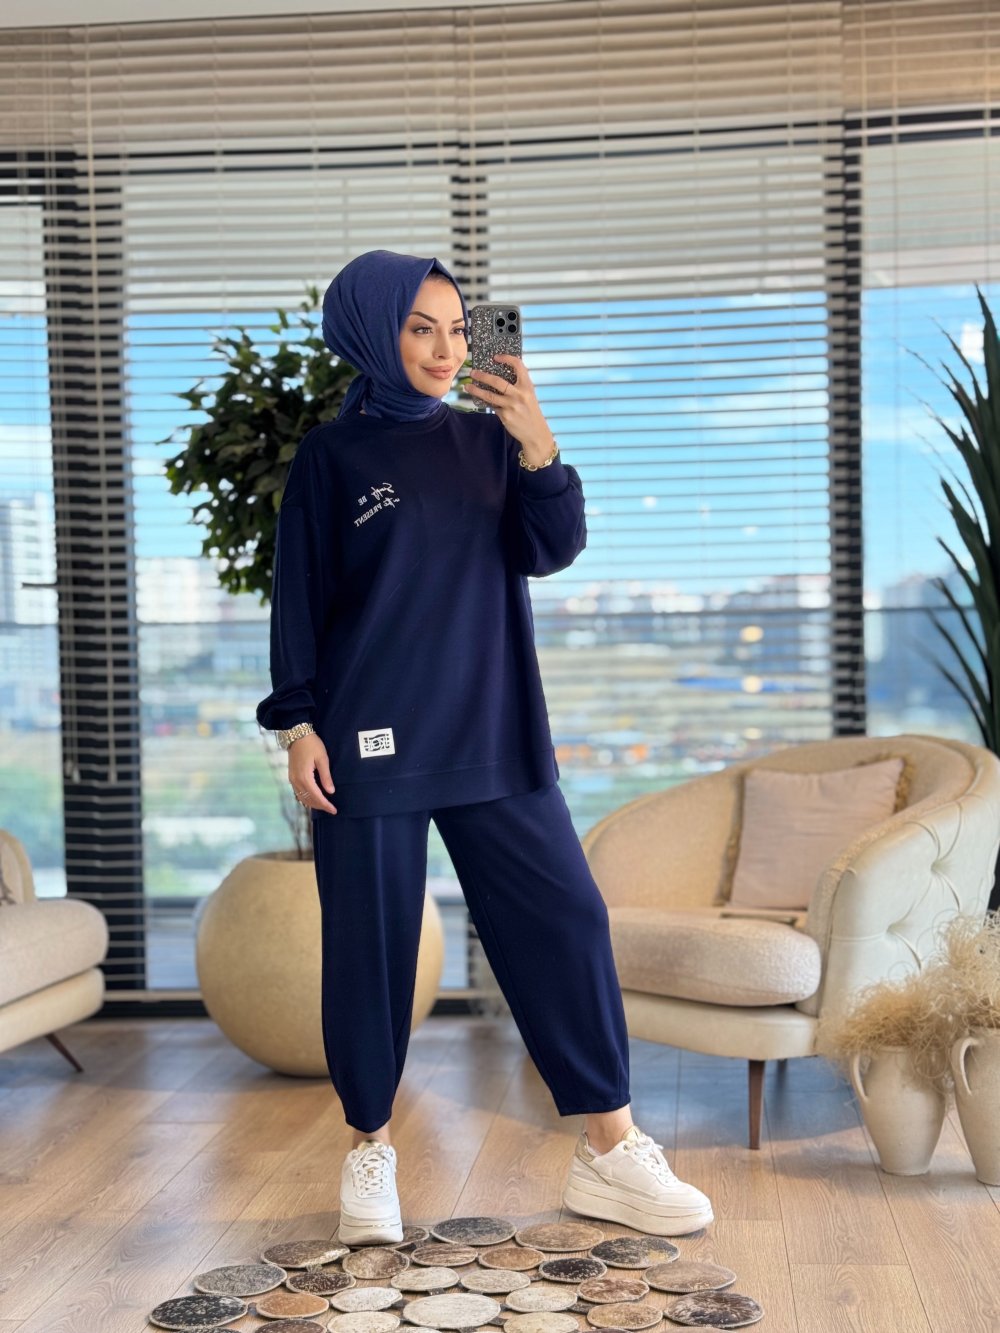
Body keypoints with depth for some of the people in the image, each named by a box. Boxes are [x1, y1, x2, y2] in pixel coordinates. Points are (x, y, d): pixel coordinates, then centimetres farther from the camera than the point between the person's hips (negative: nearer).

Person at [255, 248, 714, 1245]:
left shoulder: (488, 440, 10)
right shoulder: (330, 455, 2)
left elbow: (549, 552, 0)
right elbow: (298, 597, 1)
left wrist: (538, 445, -15)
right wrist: (298, 724, -7)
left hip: (492, 733, 3)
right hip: (372, 742, -3)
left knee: (565, 919, -1)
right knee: (371, 942, 2)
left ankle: (608, 1154, 7)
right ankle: (369, 1153, 19)